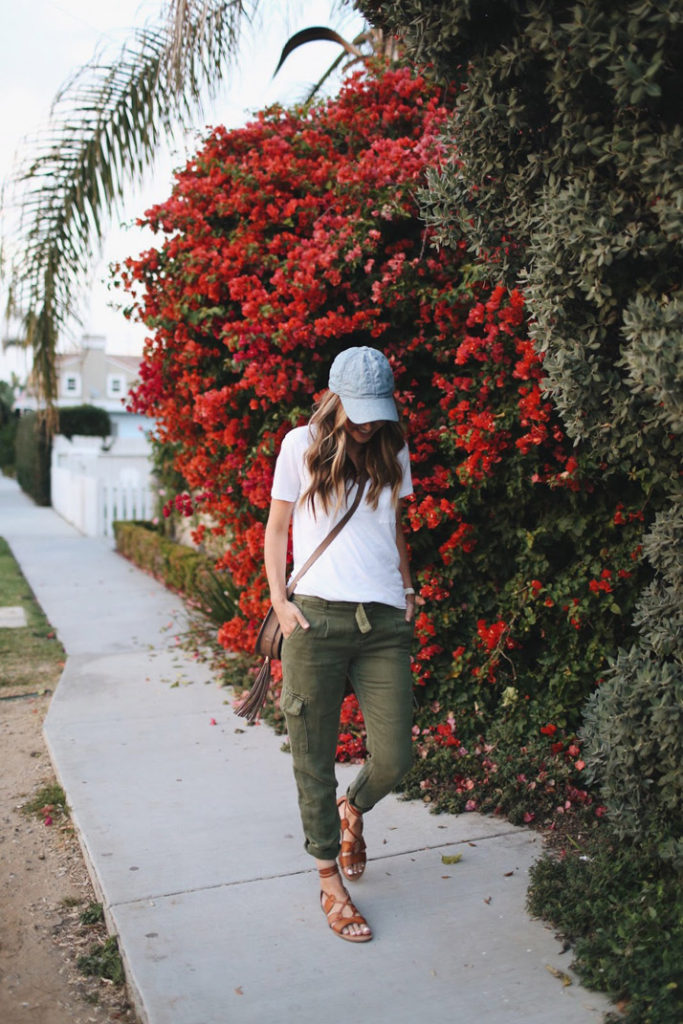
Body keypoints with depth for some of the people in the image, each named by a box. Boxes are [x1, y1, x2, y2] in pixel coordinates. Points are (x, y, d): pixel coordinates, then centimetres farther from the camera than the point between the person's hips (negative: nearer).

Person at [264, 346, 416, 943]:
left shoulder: (392, 450, 16)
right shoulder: (302, 445, 6)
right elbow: (277, 530, 10)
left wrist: (408, 591, 15)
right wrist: (279, 600, -1)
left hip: (385, 623, 3)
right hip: (316, 619, -2)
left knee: (395, 759, -2)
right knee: (315, 760, 4)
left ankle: (353, 811, 33)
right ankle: (329, 879, 23)